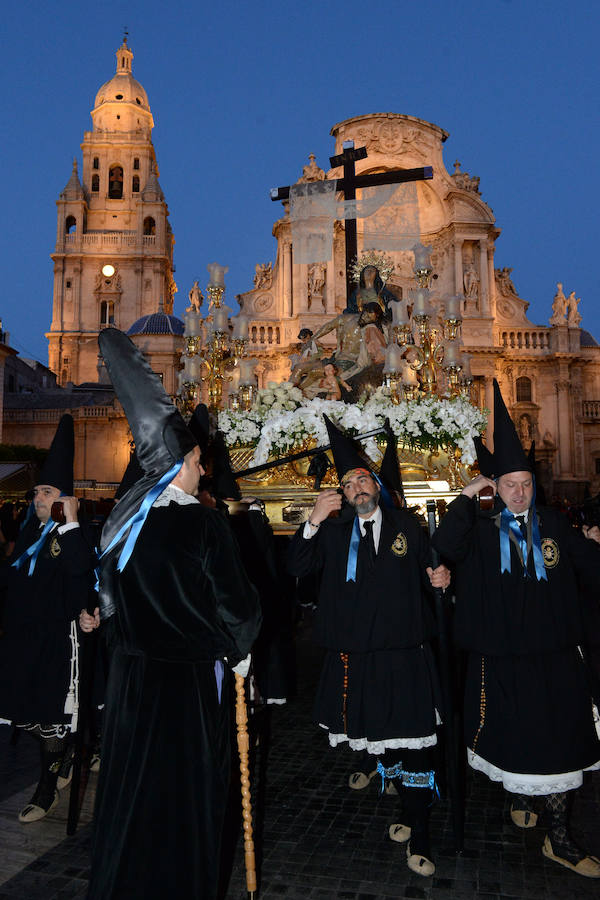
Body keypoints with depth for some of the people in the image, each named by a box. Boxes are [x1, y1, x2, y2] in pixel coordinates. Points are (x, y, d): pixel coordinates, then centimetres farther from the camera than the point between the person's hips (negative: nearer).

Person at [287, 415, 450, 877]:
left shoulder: (407, 525, 5)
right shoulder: (334, 532, 7)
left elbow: (425, 572, 12)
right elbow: (298, 567, -3)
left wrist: (437, 578, -11)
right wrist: (313, 522, -15)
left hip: (405, 653, -2)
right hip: (355, 655, 2)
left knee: (413, 743, 0)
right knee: (376, 736, 16)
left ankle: (419, 839, 14)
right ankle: (410, 810, 40)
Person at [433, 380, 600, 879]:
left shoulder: (554, 524, 4)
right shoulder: (483, 530, -2)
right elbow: (445, 546, -19)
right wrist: (466, 497, -18)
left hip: (555, 655, 2)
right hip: (502, 657, -1)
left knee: (560, 742, 7)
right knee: (514, 738, 12)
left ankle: (558, 835, 23)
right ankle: (519, 794, 40)